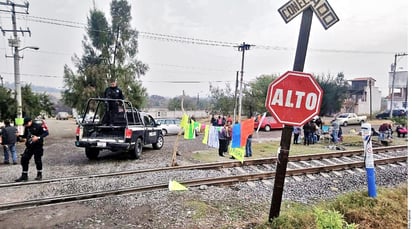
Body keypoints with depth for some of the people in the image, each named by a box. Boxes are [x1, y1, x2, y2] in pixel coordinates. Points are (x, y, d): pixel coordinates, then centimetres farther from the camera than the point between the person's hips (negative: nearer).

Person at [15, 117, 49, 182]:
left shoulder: (38, 125, -12)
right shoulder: (27, 127, 8)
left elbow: (46, 132, -14)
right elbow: (25, 135, 20)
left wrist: (38, 137, -25)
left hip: (38, 146, -7)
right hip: (29, 146, 7)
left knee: (37, 160, 1)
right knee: (24, 159, 3)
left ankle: (39, 175, 20)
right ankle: (24, 176, 14)